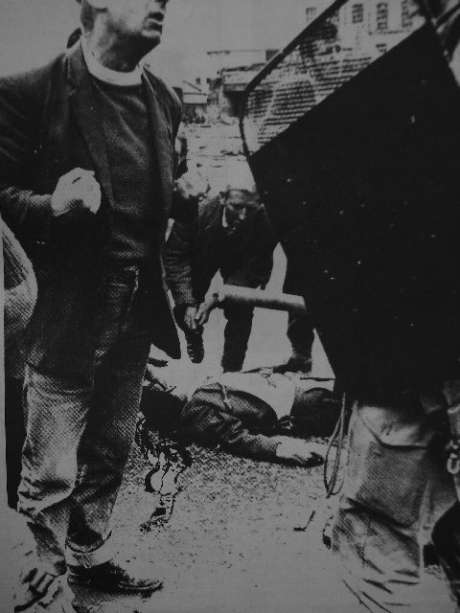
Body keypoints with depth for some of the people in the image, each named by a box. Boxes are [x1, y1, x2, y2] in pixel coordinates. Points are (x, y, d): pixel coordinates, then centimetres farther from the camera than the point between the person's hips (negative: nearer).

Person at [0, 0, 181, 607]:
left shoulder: (165, 101, 12)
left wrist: (177, 284, 10)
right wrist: (51, 206, -24)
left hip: (136, 311, 6)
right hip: (65, 313, -6)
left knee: (110, 454, 18)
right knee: (51, 469, 3)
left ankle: (89, 556, 40)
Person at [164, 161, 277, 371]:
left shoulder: (265, 223, -37)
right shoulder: (198, 210, -37)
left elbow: (256, 272, -27)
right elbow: (175, 257, -23)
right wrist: (188, 303, -30)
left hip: (239, 263, 0)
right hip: (201, 258, 1)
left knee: (241, 311, -16)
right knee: (183, 311, -2)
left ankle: (231, 371, 7)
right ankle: (194, 336, 37)